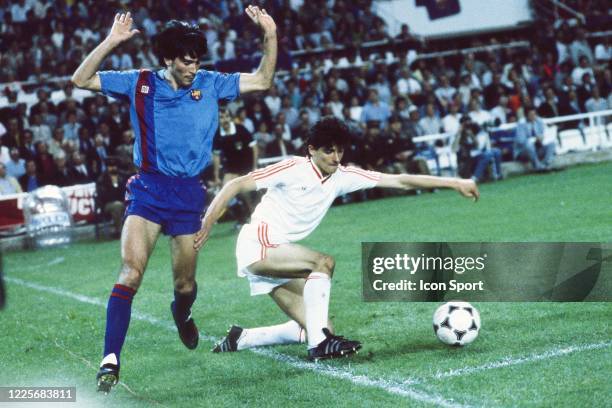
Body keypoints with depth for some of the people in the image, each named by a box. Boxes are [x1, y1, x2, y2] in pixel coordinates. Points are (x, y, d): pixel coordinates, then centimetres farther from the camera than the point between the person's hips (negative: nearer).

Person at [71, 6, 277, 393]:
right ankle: (111, 358, -18)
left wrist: (270, 36, -7)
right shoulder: (140, 83, 0)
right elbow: (81, 79, -4)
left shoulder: (210, 84, 4)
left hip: (189, 194, 2)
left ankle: (182, 314, 48)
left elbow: (262, 81, 5)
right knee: (131, 272, -18)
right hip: (148, 190, -2)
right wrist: (111, 42, -16)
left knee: (185, 284, 10)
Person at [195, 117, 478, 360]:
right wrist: (205, 226, -21)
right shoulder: (293, 169, -14)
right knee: (324, 262, -26)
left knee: (318, 328, -2)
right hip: (257, 246, -7)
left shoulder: (342, 177, 2)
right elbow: (236, 185, -12)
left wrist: (454, 183, 0)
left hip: (279, 256, 7)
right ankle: (319, 343, -23)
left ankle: (241, 339, 14)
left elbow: (399, 181, 2)